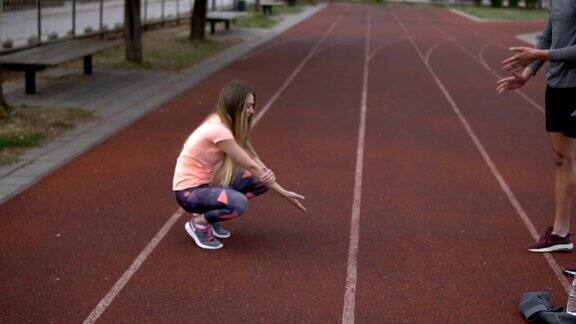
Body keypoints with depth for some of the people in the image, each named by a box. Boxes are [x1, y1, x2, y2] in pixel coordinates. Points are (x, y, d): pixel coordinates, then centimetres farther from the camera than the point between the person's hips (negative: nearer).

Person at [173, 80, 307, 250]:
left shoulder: (230, 126, 2)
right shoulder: (217, 129, -27)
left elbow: (254, 159, 1)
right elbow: (251, 165, -22)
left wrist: (284, 193, -7)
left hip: (209, 182, 9)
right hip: (189, 191, -9)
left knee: (261, 182, 0)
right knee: (239, 203, -34)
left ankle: (209, 213, 9)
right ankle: (198, 223, -5)